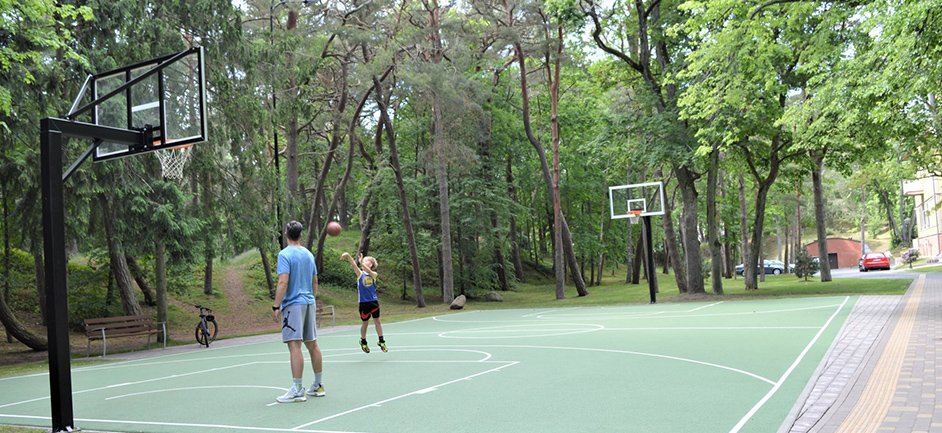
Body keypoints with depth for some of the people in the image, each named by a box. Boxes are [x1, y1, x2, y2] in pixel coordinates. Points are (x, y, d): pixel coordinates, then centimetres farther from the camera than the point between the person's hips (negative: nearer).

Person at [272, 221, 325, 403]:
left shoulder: (285, 254, -9)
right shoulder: (309, 254, 13)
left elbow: (283, 282, -18)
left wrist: (276, 306, -16)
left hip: (293, 304, -7)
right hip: (309, 303, 8)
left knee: (294, 345, -9)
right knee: (312, 344, 13)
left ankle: (297, 390, -12)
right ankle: (318, 386, 20)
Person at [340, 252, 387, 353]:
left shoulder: (374, 274, -2)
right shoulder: (360, 273, -2)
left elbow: (369, 272, -25)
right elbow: (354, 265, -20)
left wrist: (361, 262, -38)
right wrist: (348, 256, -38)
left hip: (374, 301, 0)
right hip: (363, 302, 0)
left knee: (377, 321, 7)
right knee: (365, 322, 10)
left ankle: (381, 341, 17)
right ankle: (363, 342, 29)